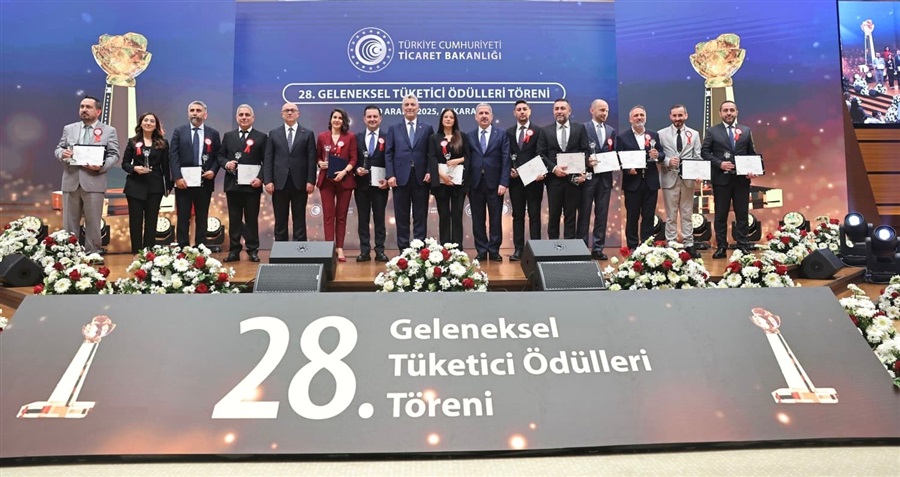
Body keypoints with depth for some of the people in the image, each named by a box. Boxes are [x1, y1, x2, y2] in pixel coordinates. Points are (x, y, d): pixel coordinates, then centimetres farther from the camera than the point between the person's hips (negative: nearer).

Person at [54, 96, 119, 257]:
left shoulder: (109, 130, 5)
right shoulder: (69, 129, 15)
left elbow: (114, 154, 0)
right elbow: (58, 149, 15)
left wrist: (101, 166, -18)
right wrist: (62, 153, -10)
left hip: (94, 182, -3)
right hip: (71, 182, 3)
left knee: (93, 223, 2)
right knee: (69, 222, 8)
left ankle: (92, 254, 10)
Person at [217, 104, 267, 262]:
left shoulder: (261, 137, 3)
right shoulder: (228, 136, 13)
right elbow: (220, 155, 13)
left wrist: (260, 178, -15)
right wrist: (226, 163, -9)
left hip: (252, 185, -3)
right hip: (232, 185, 3)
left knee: (252, 219, 3)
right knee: (234, 219, 6)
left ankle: (253, 250, 11)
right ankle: (234, 250, 12)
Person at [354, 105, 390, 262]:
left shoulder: (387, 138, 3)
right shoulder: (357, 138, 10)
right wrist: (356, 169, -11)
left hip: (380, 185, -2)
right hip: (362, 185, 2)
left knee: (379, 218, 3)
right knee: (363, 219, 5)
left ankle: (380, 251, 8)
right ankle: (364, 251, 9)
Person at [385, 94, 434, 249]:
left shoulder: (427, 128, 9)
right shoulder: (394, 129, 10)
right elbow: (388, 154, 4)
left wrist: (429, 172, -7)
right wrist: (390, 175, -6)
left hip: (421, 177, 0)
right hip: (401, 177, 0)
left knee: (420, 216, 3)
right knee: (401, 216, 4)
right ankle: (403, 249, 10)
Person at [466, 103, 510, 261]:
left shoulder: (501, 135, 6)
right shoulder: (469, 137, 9)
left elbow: (506, 160, -1)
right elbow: (467, 160, 4)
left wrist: (503, 183, -11)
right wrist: (466, 184, -3)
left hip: (494, 183, -1)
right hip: (475, 183, 1)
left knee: (495, 219, 3)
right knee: (478, 219, 5)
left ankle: (494, 251, 11)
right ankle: (481, 251, 12)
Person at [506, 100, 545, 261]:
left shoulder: (538, 131, 3)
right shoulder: (509, 132, 11)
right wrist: (509, 170, -6)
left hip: (534, 178, -3)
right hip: (515, 179, 3)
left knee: (534, 215, 1)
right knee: (517, 215, 6)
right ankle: (518, 249, 8)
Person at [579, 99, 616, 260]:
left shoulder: (611, 131, 13)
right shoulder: (583, 128, -2)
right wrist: (586, 161, -21)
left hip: (605, 177, 5)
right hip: (588, 176, -5)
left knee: (602, 214, 6)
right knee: (584, 213, 3)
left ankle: (598, 248, 12)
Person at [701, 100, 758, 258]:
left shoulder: (746, 131, 11)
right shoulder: (712, 131, 3)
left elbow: (752, 153, 11)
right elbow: (704, 152, -2)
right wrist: (719, 164, -15)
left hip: (742, 179, 2)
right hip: (721, 179, -2)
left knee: (742, 214, 6)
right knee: (721, 215, 3)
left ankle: (743, 246, 13)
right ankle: (721, 247, 9)